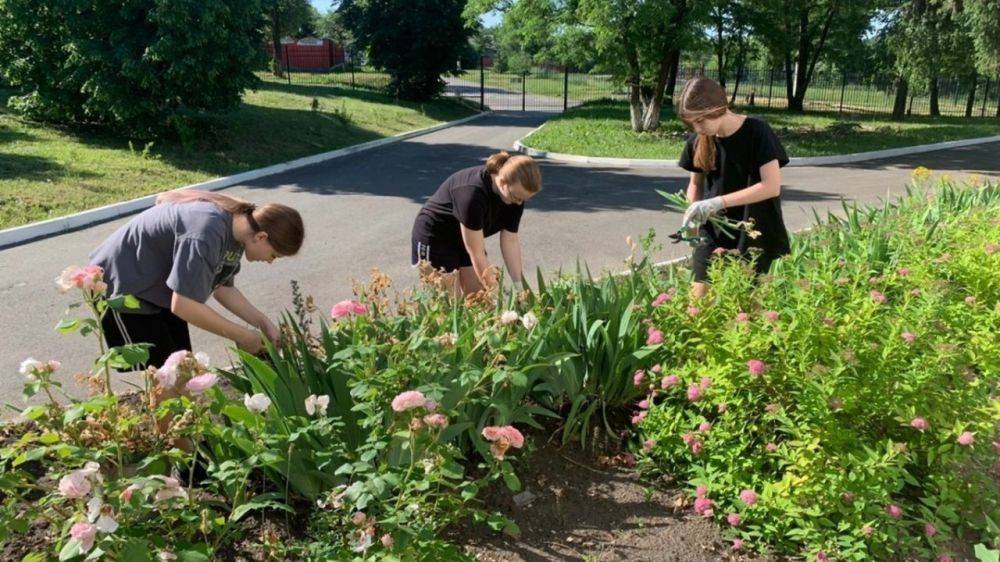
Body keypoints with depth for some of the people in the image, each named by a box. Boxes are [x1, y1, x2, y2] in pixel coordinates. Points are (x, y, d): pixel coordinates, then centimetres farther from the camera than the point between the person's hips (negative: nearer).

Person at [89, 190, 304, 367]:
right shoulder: (206, 233, -36)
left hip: (159, 285, 8)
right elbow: (184, 306, -36)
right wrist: (243, 336, -27)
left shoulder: (237, 228, -8)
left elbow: (222, 287, 4)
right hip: (121, 285, -8)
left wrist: (264, 323, -6)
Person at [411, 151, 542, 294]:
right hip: (435, 238, -7)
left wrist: (519, 286, -18)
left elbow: (510, 240, -12)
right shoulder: (473, 192, -37)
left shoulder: (516, 194, -16)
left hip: (464, 239, 7)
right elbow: (477, 255, -35)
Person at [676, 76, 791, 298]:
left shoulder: (756, 132, -13)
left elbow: (772, 186, -19)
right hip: (712, 236, 4)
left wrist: (718, 202, -24)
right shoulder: (698, 141, 0)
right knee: (699, 298, -2)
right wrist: (692, 215, -6)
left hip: (752, 237, -4)